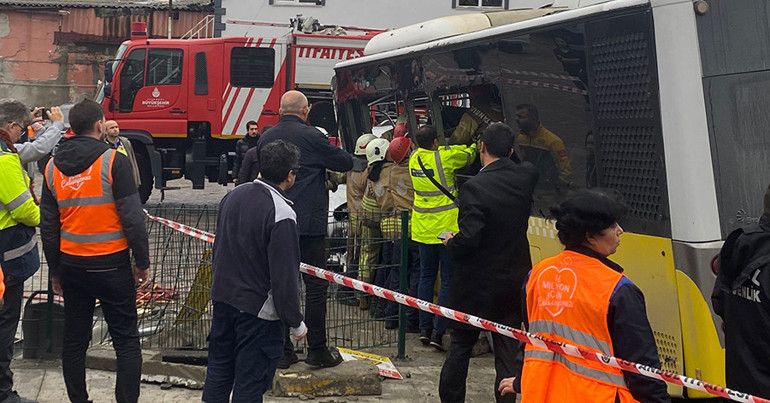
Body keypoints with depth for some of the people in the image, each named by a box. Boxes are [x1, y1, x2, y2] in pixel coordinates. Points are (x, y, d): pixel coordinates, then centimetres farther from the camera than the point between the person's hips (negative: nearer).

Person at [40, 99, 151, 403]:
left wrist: (55, 271, 17)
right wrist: (143, 263, -6)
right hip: (111, 264, -5)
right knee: (126, 342, 3)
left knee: (74, 340, 14)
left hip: (71, 264, 5)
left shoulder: (53, 167, 5)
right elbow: (132, 218, -14)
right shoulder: (114, 161, -11)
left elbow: (48, 226, 9)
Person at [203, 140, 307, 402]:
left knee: (219, 370, 19)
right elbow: (285, 277, -21)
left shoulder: (233, 196, 1)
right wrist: (296, 323, -11)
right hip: (258, 309, -7)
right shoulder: (282, 215, -22)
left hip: (222, 297, 7)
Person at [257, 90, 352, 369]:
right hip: (309, 223, -5)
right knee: (316, 285, 3)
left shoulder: (265, 138, 8)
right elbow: (345, 163, -2)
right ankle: (317, 350, 7)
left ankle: (282, 350, 13)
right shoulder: (311, 137, -9)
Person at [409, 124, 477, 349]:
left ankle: (425, 328, 16)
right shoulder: (445, 156, -16)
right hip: (446, 227, -6)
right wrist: (476, 145, 24)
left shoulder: (414, 159, 2)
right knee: (448, 280, 1)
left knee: (426, 276, 15)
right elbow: (468, 155, 3)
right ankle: (438, 332, -2)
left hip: (422, 227, 6)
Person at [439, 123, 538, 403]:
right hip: (515, 281, 4)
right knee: (508, 350, 10)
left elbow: (469, 238, -25)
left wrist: (450, 243, -6)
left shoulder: (474, 187, -22)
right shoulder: (526, 177, -4)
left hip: (476, 284, -4)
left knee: (461, 346, 12)